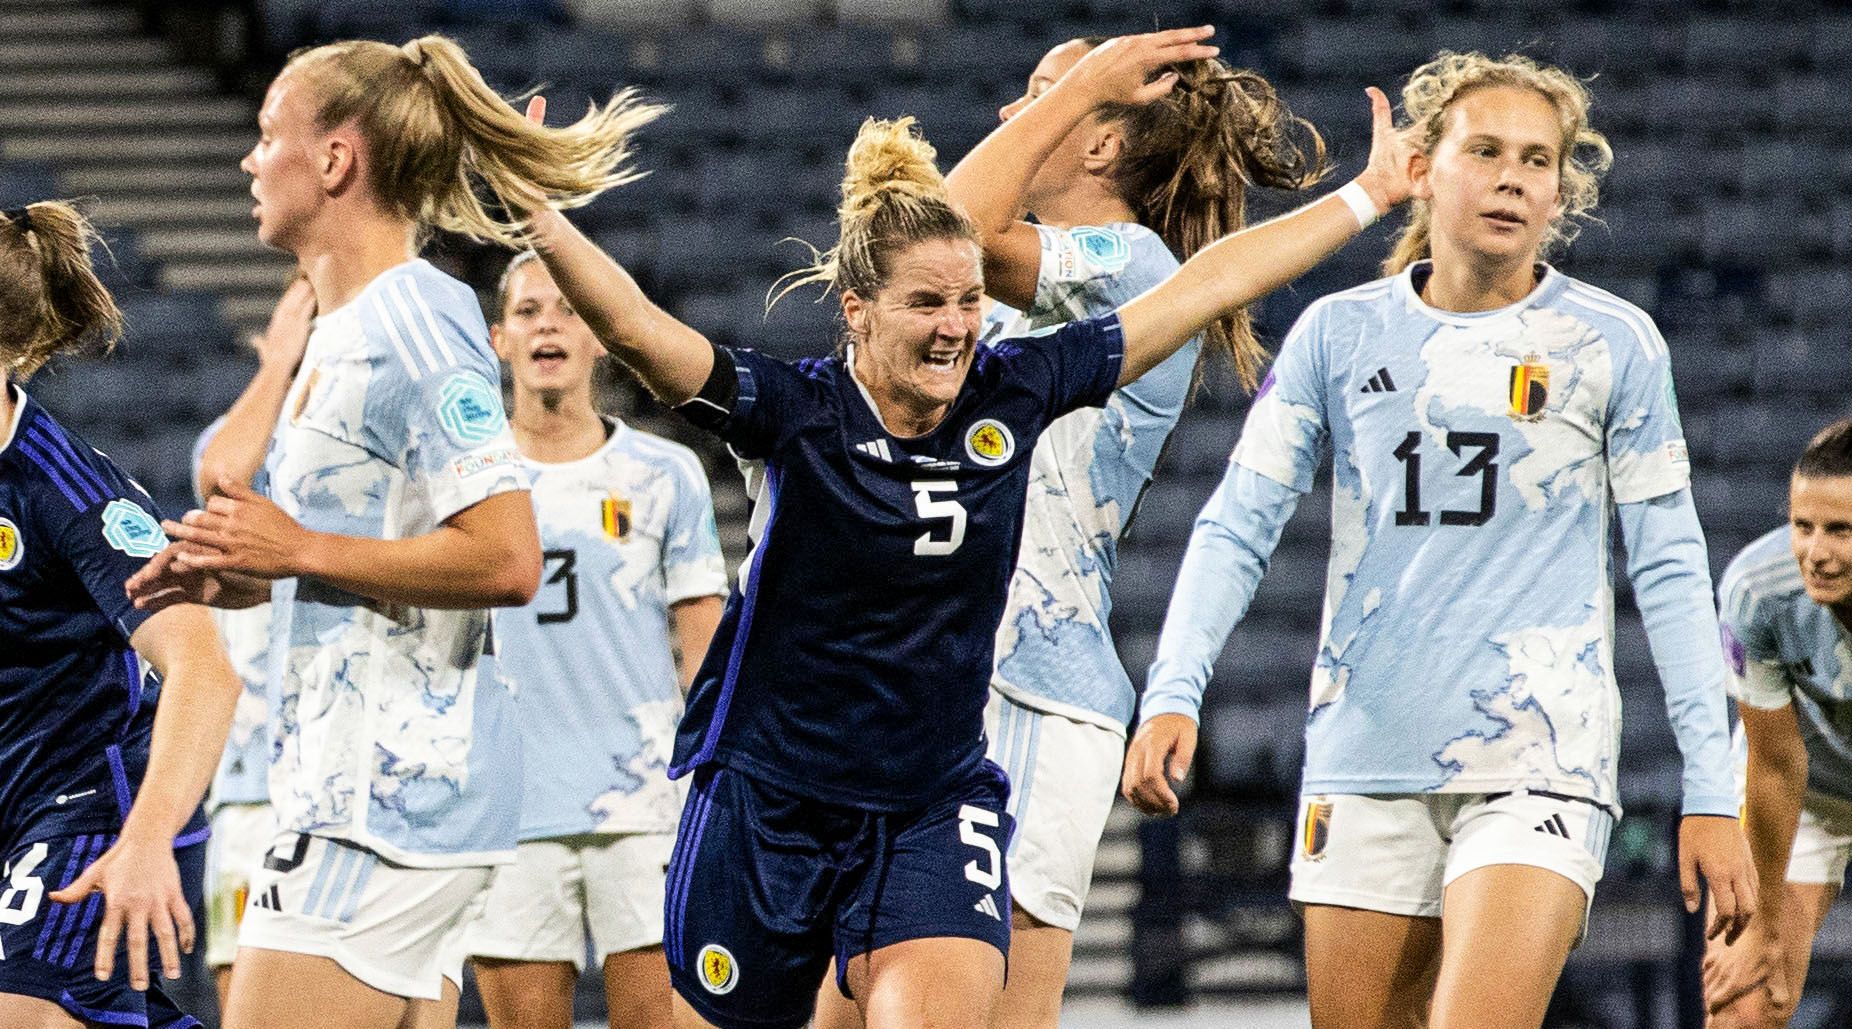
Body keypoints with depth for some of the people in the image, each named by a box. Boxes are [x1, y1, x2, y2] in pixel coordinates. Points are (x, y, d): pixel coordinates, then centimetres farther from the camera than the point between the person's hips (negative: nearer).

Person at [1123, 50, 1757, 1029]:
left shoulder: (1613, 343, 2)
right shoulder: (1338, 334, 6)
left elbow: (1668, 569, 5)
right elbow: (1236, 526, 5)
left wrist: (1710, 792, 0)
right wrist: (1172, 691, -11)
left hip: (1542, 760, -3)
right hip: (1365, 764, 3)